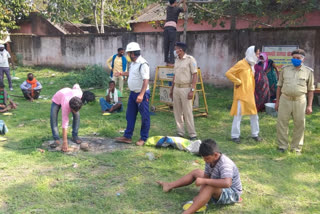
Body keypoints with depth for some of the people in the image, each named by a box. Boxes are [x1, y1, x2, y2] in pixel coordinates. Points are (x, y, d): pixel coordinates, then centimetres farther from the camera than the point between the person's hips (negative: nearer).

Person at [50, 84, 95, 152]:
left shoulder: (79, 93, -39)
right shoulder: (66, 106, -45)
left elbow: (76, 85, -14)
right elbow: (64, 125, -44)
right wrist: (64, 142, -45)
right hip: (57, 100, -4)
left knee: (77, 115, -14)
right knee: (53, 117, -24)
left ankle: (75, 136, 0)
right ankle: (57, 140, -18)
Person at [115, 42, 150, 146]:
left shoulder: (143, 64, -20)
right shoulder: (133, 63, 9)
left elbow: (146, 80, -26)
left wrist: (141, 95, -32)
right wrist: (122, 74, 38)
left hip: (141, 94, -10)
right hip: (133, 93, 10)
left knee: (144, 117, 3)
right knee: (130, 115, 13)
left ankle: (143, 138, 14)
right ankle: (127, 136, 23)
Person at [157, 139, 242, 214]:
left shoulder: (225, 164, -32)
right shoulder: (211, 160, -8)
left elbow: (227, 183, -47)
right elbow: (206, 177, -6)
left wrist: (204, 181, -44)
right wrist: (200, 195, -19)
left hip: (232, 194, -9)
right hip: (219, 189, 9)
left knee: (210, 187, -39)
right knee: (196, 172, 15)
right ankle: (170, 185, 23)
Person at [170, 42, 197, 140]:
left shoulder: (190, 59, -9)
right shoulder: (177, 60, 13)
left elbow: (195, 75, -12)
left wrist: (192, 90, -19)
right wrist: (172, 89, 18)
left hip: (186, 88, -7)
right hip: (176, 88, 7)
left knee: (187, 112, -6)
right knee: (177, 111, 9)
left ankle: (192, 134, 3)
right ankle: (180, 133, 19)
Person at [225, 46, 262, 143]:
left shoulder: (251, 64, 13)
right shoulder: (241, 64, -12)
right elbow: (228, 73, -17)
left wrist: (252, 91, 15)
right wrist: (238, 81, -15)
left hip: (250, 95, 8)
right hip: (241, 94, -8)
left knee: (254, 115, 12)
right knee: (238, 115, -2)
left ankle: (255, 134, 24)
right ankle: (235, 136, 7)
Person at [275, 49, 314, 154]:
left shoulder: (308, 71, 4)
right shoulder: (285, 69, 7)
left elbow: (310, 90, 6)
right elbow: (279, 86, 11)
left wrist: (309, 105, 1)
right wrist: (277, 101, 9)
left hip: (299, 101, -1)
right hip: (285, 100, 1)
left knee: (299, 125, 4)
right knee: (282, 123, 2)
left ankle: (296, 148, 18)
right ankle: (282, 146, 15)